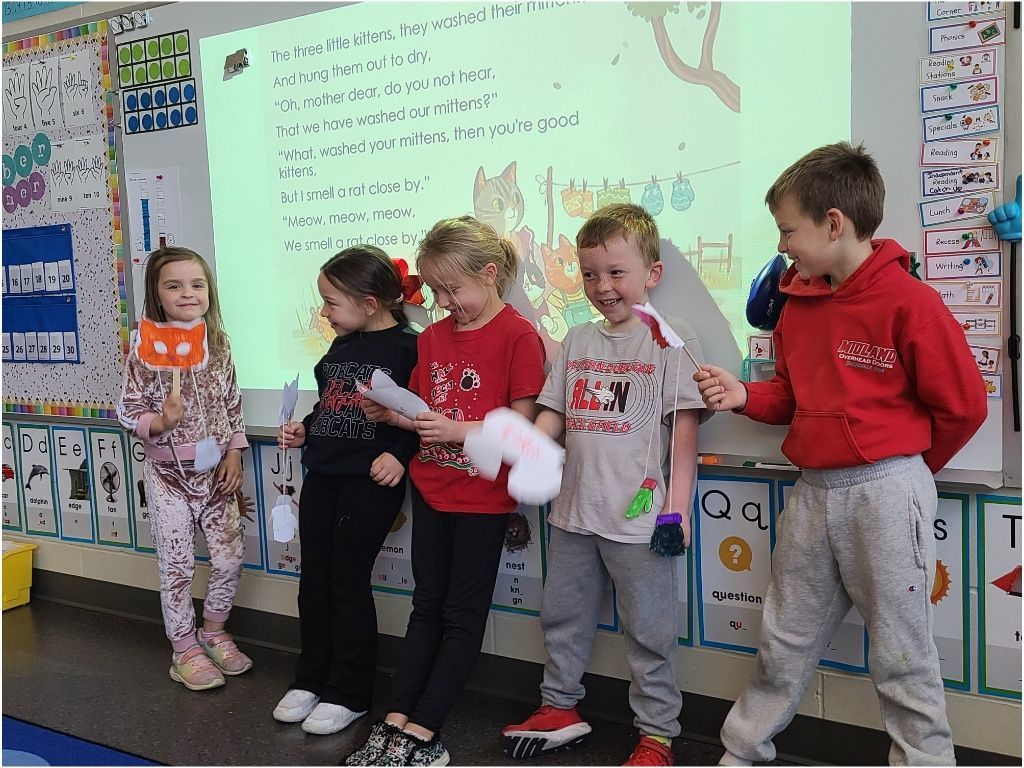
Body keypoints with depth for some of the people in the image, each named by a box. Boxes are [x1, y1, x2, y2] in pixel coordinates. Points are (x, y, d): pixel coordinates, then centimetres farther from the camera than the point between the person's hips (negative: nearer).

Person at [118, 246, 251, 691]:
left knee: (231, 557, 7)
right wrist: (159, 423, -27)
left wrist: (234, 454, 0)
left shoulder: (218, 345, 1)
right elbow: (127, 411, -8)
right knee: (177, 564, 6)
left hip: (216, 470, 4)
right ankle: (185, 649, 23)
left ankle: (213, 630, 32)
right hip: (169, 471, -4)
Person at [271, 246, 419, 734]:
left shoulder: (407, 347, -11)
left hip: (370, 481, -8)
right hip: (323, 475, 8)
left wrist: (399, 454, -24)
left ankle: (349, 693, 15)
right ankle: (311, 679, 29)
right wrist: (304, 430, 9)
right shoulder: (341, 348, 14)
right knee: (314, 580, 13)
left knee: (349, 581, 0)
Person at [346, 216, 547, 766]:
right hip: (431, 489, 6)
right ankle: (395, 722, 16)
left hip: (483, 497, -6)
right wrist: (389, 411, -6)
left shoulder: (517, 335, -13)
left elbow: (522, 423, -16)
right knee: (427, 605, 12)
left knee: (463, 615, 5)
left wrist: (456, 430, -23)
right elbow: (425, 412, 13)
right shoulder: (433, 336, 8)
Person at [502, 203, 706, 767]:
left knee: (648, 627, 6)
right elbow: (554, 414, 14)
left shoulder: (670, 338, -6)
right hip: (574, 509, 6)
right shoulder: (577, 341, 10)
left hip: (639, 515, -6)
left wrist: (678, 503, -14)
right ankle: (560, 707, 37)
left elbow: (685, 427, -9)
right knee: (562, 613, 19)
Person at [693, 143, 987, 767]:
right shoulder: (798, 303, 8)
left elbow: (963, 404, -8)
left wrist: (901, 472, 3)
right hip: (813, 492, 6)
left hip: (886, 493, -6)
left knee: (901, 650, 7)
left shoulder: (908, 300, -12)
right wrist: (744, 395, -3)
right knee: (785, 640, 17)